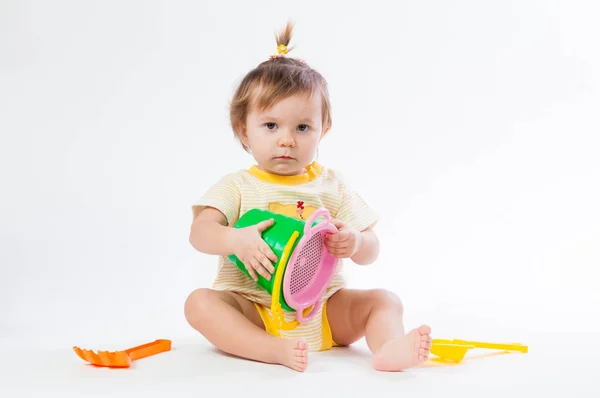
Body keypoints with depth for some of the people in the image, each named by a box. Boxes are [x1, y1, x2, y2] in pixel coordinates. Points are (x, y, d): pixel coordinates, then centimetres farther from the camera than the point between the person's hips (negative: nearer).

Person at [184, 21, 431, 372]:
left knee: (384, 300, -14)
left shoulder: (332, 186, 7)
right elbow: (200, 233, -13)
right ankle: (276, 351, -41)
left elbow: (371, 251, 4)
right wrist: (236, 240, -34)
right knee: (200, 303, -26)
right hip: (254, 310, -2)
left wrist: (354, 243, -21)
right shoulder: (238, 187, 3)